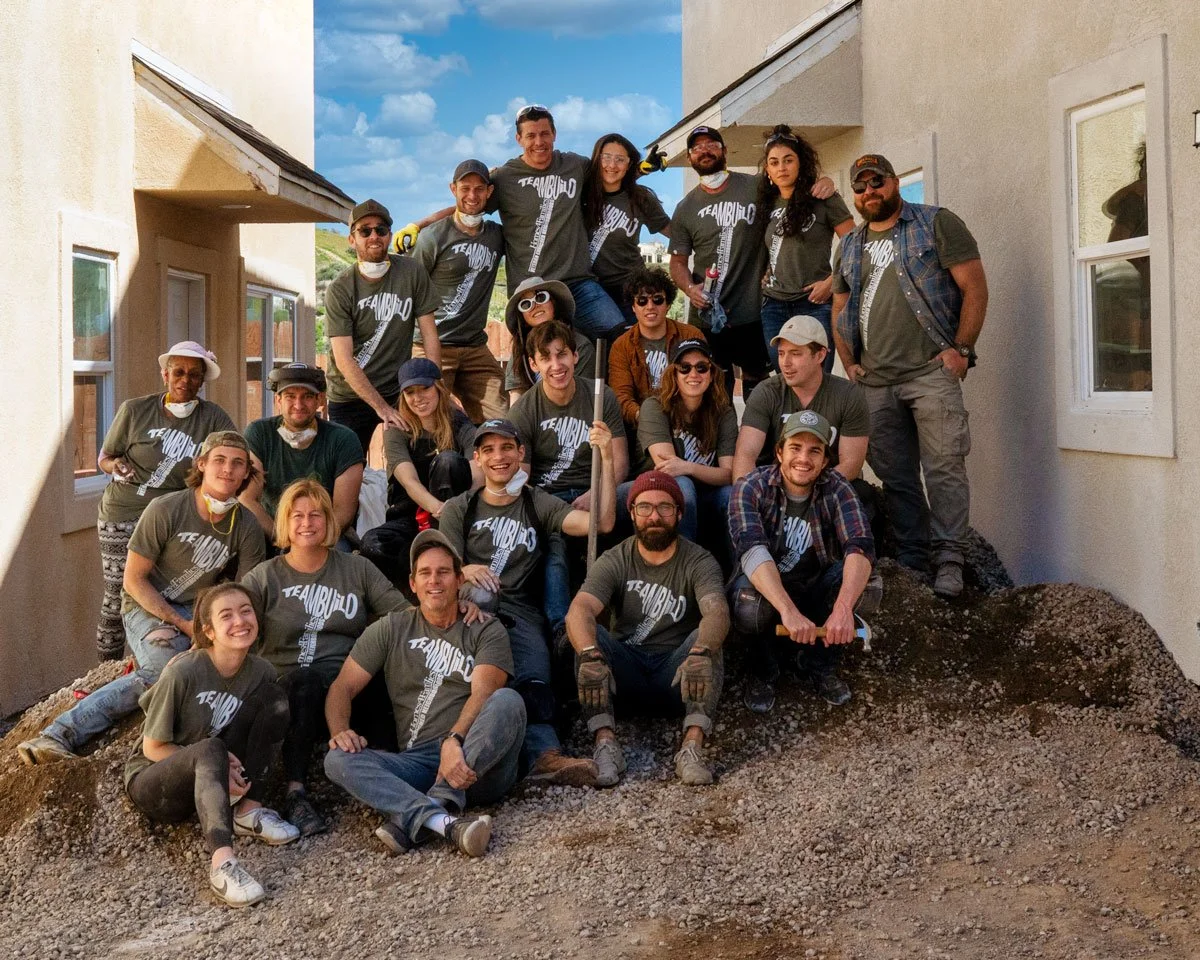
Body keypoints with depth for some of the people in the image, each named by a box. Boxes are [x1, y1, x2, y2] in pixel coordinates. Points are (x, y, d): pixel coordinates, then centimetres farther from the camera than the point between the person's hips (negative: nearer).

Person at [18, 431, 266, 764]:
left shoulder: (247, 529, -3)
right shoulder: (165, 510, -14)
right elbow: (134, 579, -10)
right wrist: (182, 624, -17)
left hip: (199, 612, 5)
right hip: (148, 606, -4)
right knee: (164, 672, -34)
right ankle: (61, 733, -36)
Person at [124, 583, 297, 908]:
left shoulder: (261, 672, -8)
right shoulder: (182, 672, -21)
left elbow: (264, 734, 6)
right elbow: (153, 748, -13)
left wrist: (229, 769, -14)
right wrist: (218, 764, -23)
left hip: (211, 778, 5)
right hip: (152, 781, -5)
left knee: (272, 698, -13)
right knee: (209, 750, -38)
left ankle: (248, 811, -13)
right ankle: (222, 862, -54)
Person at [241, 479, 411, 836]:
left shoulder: (357, 569, 15)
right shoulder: (264, 578, 12)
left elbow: (407, 613, 7)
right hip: (286, 688, -1)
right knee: (301, 680, -35)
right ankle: (295, 792, -34)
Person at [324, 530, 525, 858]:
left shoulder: (486, 631, 9)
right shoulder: (391, 629, 17)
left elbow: (483, 693, -8)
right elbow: (343, 687, 11)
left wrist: (454, 741, -27)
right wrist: (339, 731, -11)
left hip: (477, 764, -2)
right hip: (417, 763, 2)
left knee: (507, 700, -30)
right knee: (337, 760, -23)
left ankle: (410, 820, -38)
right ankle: (445, 821, -46)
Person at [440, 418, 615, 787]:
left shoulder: (539, 504, 19)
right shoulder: (459, 509, 19)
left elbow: (601, 523, 3)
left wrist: (607, 460, -7)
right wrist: (466, 572, -20)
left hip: (522, 614, 1)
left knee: (534, 677, -29)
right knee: (481, 594, -37)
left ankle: (544, 756, -53)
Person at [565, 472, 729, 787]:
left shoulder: (698, 562, -3)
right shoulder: (615, 560, 1)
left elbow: (717, 612, -24)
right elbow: (579, 610, -17)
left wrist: (700, 654, -47)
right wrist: (590, 656, -40)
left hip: (677, 678, -1)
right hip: (626, 675, 1)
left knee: (707, 638, -28)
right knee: (586, 636, -23)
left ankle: (692, 747, -37)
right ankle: (605, 743, -33)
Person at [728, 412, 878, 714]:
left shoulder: (837, 490, -13)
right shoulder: (751, 488, -18)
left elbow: (860, 547, -29)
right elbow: (751, 550, -35)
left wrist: (843, 608, -49)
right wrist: (788, 610, -51)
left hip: (816, 591, 2)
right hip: (765, 588, -2)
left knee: (866, 589, -27)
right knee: (748, 605, -36)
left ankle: (821, 664, -1)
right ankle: (763, 669, -2)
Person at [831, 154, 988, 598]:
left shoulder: (936, 224, 3)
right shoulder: (849, 248, 19)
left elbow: (974, 287, -3)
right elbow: (840, 311, 25)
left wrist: (961, 349, -11)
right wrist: (849, 363, 10)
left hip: (931, 373, -5)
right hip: (874, 383, 5)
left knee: (944, 468, -9)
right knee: (895, 478, 7)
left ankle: (949, 562, -5)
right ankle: (911, 562, 15)